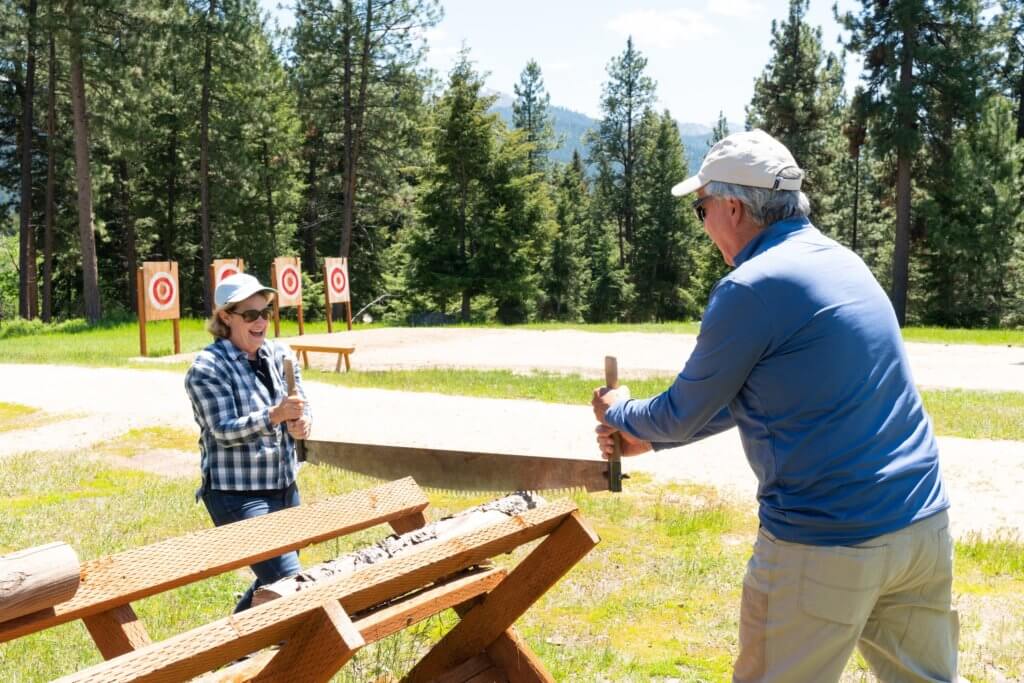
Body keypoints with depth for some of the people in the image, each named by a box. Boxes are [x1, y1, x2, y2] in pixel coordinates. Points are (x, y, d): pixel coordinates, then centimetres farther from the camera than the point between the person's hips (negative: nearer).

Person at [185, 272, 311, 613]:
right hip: (236, 494, -7)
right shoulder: (207, 368, -12)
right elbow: (224, 431, -19)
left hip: (284, 486, 7)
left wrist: (300, 423, -15)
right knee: (290, 583, -13)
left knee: (273, 581, 19)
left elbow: (300, 407, 9)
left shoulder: (281, 354, 7)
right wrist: (275, 416, -33)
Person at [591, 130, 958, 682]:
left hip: (828, 543, -8)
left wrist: (620, 414, 17)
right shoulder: (841, 261, 12)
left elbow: (684, 412, -4)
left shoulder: (750, 289, -15)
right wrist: (649, 438, 24)